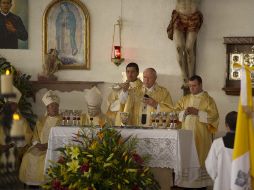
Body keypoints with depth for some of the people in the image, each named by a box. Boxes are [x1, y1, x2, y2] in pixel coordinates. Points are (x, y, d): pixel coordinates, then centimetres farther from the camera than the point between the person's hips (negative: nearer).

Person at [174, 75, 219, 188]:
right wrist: (184, 112, -9)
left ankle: (200, 183, -1)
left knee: (199, 159, -5)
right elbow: (175, 111, 11)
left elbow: (214, 115, -9)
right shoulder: (185, 99, 15)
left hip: (200, 136, -4)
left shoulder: (208, 99, 2)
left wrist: (197, 112, -16)